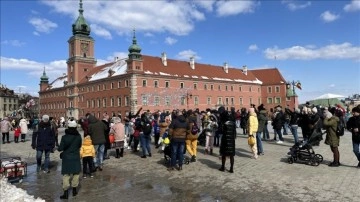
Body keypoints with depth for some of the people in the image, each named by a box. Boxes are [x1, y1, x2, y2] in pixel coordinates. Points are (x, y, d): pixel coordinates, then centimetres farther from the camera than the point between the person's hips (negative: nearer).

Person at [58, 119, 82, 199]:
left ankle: (66, 193, 6)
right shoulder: (78, 136, -7)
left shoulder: (64, 137, -14)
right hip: (76, 158, 2)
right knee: (76, 174, 15)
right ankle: (74, 190, 25)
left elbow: (60, 148, -11)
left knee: (66, 175, 6)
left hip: (66, 158, -2)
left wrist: (58, 148, 10)